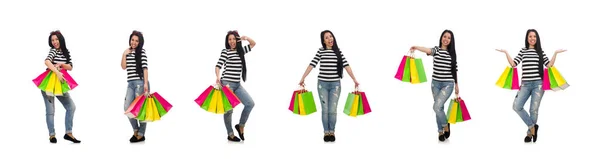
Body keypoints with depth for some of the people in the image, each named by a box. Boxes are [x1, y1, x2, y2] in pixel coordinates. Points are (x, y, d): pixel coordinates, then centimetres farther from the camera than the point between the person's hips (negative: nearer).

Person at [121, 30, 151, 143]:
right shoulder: (128, 52, 16)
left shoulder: (141, 51, -2)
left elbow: (145, 67, -10)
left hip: (140, 82, -6)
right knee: (127, 108, -1)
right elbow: (123, 67, 12)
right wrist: (124, 54, 1)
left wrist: (146, 83, -18)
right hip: (131, 83, 6)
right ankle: (136, 130, 16)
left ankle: (141, 134, 4)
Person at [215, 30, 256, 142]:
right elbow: (218, 66, -14)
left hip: (237, 84, 6)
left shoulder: (241, 51, 12)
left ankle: (240, 126, 10)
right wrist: (218, 77, -33)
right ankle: (230, 135, 9)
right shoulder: (225, 52, -6)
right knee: (229, 109, -2)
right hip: (227, 84, -6)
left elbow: (253, 44, 24)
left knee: (250, 103, -6)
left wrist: (246, 38, 3)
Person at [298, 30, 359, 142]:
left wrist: (354, 80, -7)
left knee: (333, 110, 0)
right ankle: (326, 132, 13)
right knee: (325, 109, 3)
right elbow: (312, 65, -5)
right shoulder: (320, 51, 1)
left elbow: (346, 66, -1)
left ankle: (332, 132, 13)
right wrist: (302, 78, -12)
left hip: (335, 84, 0)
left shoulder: (338, 52, 4)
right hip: (322, 84, 0)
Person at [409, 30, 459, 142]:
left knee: (437, 107, -16)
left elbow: (454, 70, 9)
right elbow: (429, 50, -25)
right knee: (439, 107, 8)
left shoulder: (452, 53, 3)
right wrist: (417, 48, -47)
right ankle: (441, 131, 23)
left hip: (448, 84, -2)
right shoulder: (436, 49, -1)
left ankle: (446, 125, 9)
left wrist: (456, 85, 12)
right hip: (436, 83, 2)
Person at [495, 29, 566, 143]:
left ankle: (530, 132, 12)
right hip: (526, 84, 1)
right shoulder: (523, 51, 12)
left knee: (533, 110, -2)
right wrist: (506, 53, -2)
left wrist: (555, 53, -5)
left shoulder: (541, 52, 10)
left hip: (538, 84, -1)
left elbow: (549, 65, 2)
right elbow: (513, 64, 4)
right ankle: (532, 126, 0)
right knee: (516, 106, -16)